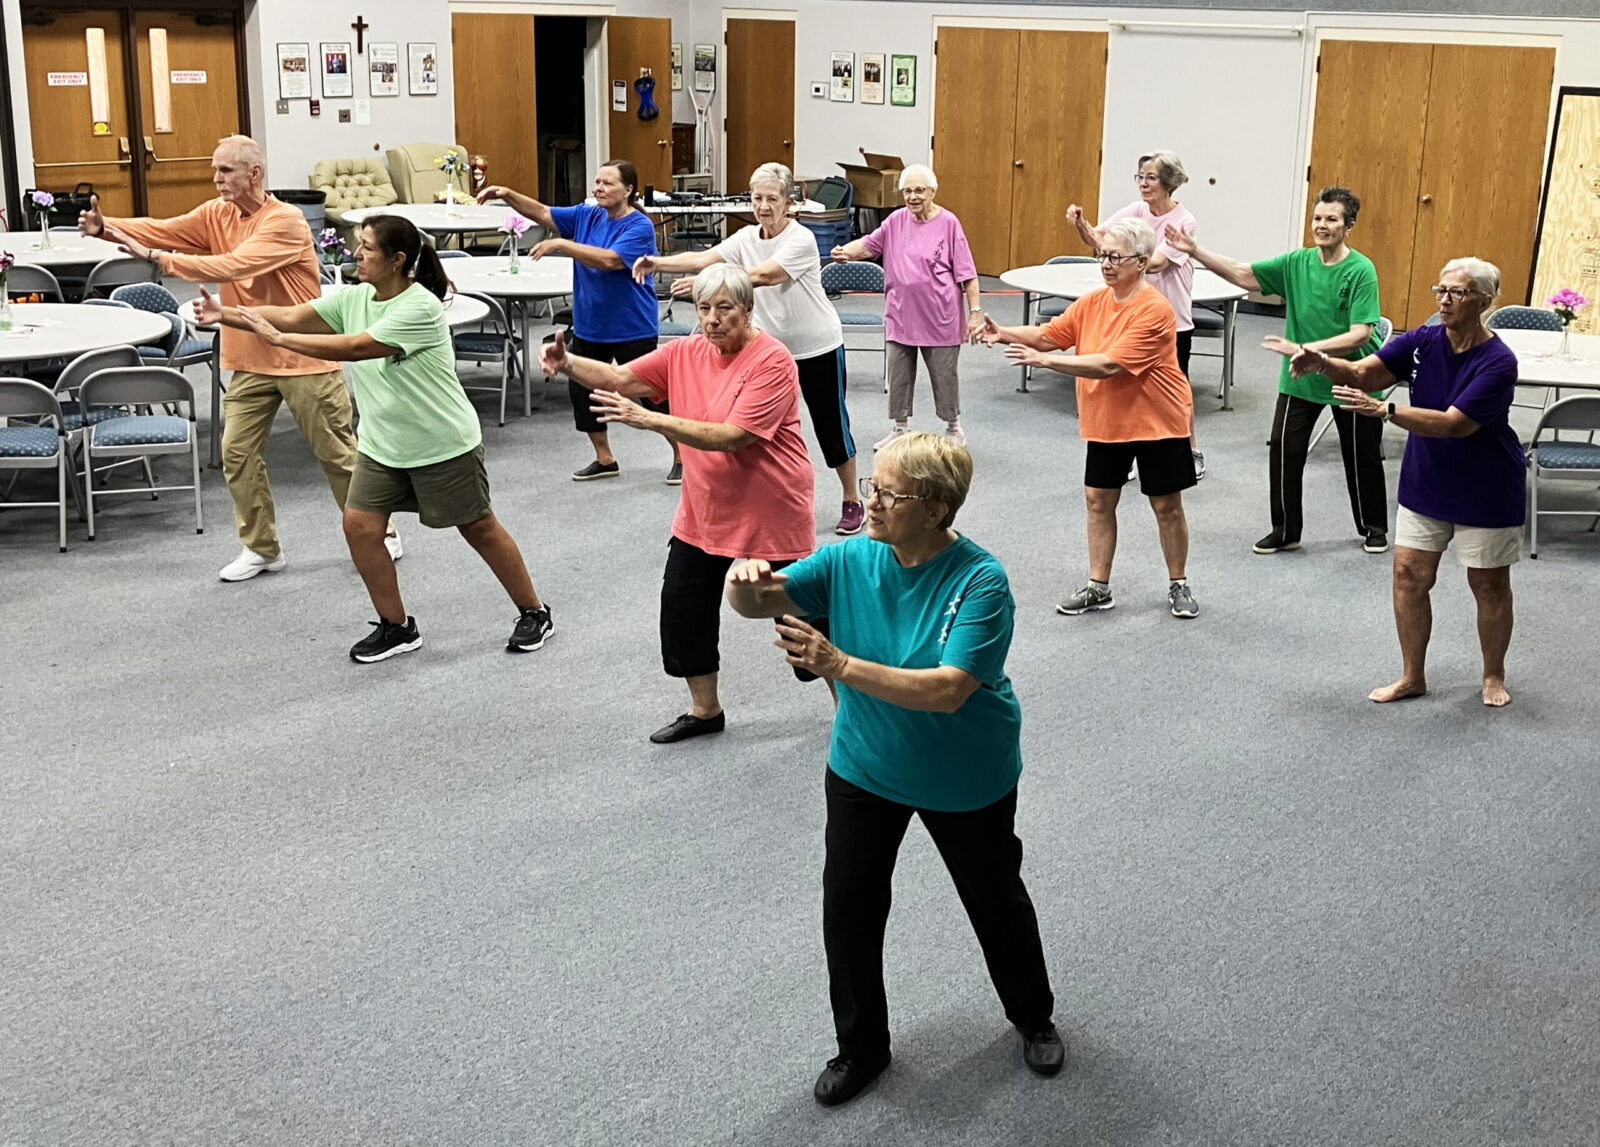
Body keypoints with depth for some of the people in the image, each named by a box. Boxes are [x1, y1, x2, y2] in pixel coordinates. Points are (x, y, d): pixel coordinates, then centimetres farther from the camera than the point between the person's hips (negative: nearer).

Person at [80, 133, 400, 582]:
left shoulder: (285, 221, -19)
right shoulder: (217, 215, 5)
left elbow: (232, 266, -28)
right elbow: (165, 229, -6)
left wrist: (156, 257, -28)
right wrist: (105, 226, -22)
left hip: (304, 358, -7)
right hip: (250, 360, 7)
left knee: (338, 453, 4)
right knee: (238, 453, 4)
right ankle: (262, 548, 18)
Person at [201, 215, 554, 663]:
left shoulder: (420, 307, -24)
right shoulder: (354, 297, -1)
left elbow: (354, 348, -30)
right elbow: (293, 316, -7)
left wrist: (278, 339, -29)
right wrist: (229, 314, -20)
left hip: (442, 445, -7)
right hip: (381, 443, 7)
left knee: (479, 528, 5)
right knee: (359, 525, -3)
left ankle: (534, 614, 24)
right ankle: (395, 626, 14)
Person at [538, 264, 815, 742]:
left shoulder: (771, 361, -21)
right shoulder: (687, 353, 0)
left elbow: (730, 437, -29)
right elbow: (620, 377, -2)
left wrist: (649, 419, -35)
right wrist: (567, 362, -22)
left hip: (770, 517, -6)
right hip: (703, 514, 7)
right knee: (682, 609, 9)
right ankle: (705, 710, 29)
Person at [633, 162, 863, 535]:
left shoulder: (800, 240, -21)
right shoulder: (746, 238, -2)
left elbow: (763, 274, -35)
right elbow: (704, 258, -15)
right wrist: (659, 262, -32)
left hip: (817, 348, -5)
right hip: (772, 347, 6)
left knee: (831, 425, 3)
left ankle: (852, 501, 19)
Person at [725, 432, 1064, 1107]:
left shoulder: (980, 581, -27)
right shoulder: (851, 560, -13)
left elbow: (948, 691, -36)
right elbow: (759, 605, -14)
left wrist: (840, 665, -45)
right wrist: (748, 582, -39)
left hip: (967, 781, -3)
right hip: (864, 768, 3)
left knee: (995, 900, 18)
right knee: (848, 906, 7)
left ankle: (1033, 1017, 46)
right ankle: (860, 1045, 30)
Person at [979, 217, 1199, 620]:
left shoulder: (1154, 311, -23)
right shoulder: (1093, 302, 0)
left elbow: (1110, 365, -29)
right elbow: (1049, 334, 0)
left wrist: (1045, 360, -31)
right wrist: (1003, 333, -18)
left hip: (1157, 422, -6)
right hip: (1105, 421, 6)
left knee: (1166, 504, 6)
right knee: (1098, 498, 7)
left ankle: (1178, 586, 22)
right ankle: (1098, 588, 18)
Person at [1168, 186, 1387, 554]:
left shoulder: (1361, 270, -16)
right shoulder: (1297, 262, -2)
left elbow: (1360, 334, -23)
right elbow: (1244, 275, -2)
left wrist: (1314, 348, -35)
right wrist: (1195, 251, -11)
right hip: (1299, 377, 4)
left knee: (1362, 457, 10)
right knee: (1284, 450, -3)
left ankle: (1374, 528, 32)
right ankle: (1286, 530, 13)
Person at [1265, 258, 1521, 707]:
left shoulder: (1497, 362, -24)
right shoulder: (1423, 342, -8)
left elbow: (1454, 424, -32)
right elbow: (1364, 373, -16)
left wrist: (1383, 410, -41)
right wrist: (1321, 362, -37)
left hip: (1485, 491, -5)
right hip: (1425, 483, 5)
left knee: (1489, 584, 9)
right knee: (1410, 574, 4)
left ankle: (1494, 677, 29)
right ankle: (1412, 676, 19)